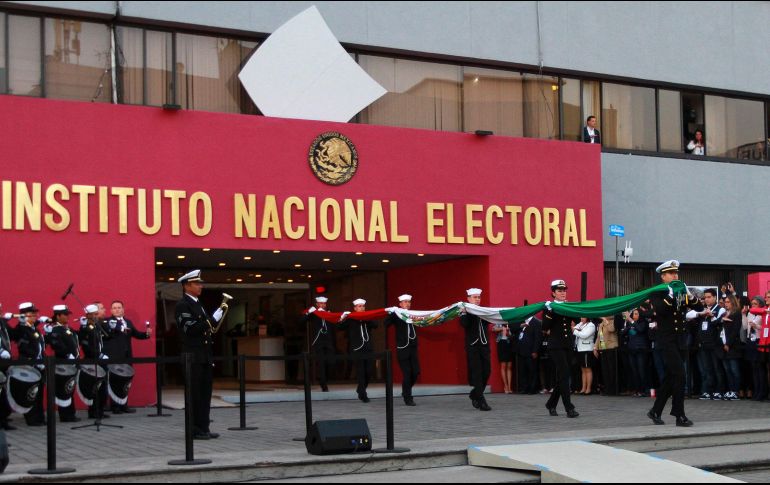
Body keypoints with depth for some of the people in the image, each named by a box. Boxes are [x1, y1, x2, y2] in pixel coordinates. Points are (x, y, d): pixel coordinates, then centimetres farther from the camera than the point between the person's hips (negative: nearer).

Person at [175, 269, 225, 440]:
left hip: (204, 357, 9)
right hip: (193, 357, -9)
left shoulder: (198, 305, 19)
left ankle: (203, 428, 13)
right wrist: (212, 320, -19)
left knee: (205, 393, 8)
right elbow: (190, 329, -19)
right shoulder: (182, 305, -9)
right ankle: (194, 430, -1)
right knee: (195, 394, -5)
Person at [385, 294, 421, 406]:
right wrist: (391, 314, -27)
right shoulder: (396, 315, -3)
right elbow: (386, 324, -16)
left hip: (413, 347, 4)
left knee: (416, 372, 2)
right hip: (402, 348, -4)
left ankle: (406, 391, 27)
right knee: (407, 374, -4)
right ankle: (408, 398, 7)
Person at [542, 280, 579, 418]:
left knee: (562, 377, 10)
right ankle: (569, 408, -14)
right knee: (564, 375, -13)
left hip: (567, 345, 6)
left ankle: (551, 404, 26)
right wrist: (549, 312, -20)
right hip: (556, 346, -6)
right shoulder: (549, 307, -2)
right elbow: (545, 328, -11)